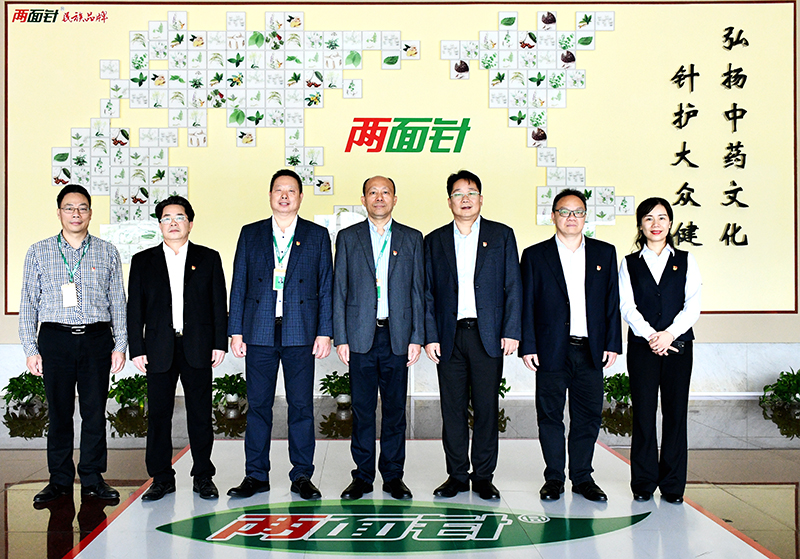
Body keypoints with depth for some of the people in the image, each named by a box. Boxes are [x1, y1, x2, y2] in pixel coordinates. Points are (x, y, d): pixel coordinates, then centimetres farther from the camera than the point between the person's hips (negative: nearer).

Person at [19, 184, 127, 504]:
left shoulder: (107, 253, 9)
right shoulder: (38, 253, 8)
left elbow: (118, 302, 9)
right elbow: (28, 304, 7)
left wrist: (120, 345, 4)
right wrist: (30, 349, 1)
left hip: (97, 338, 0)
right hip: (55, 337, 0)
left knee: (95, 411, 3)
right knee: (59, 412, 4)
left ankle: (92, 479, 13)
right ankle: (60, 480, 16)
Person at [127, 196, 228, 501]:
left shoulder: (208, 258, 9)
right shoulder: (143, 261, 10)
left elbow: (219, 304, 6)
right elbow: (135, 309, 7)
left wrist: (220, 343, -1)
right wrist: (136, 349, 0)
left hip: (198, 349, -1)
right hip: (159, 349, 1)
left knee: (200, 414, 4)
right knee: (159, 414, 4)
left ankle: (203, 477, 15)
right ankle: (161, 478, 16)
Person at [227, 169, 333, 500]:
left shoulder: (317, 236, 8)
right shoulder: (250, 234, 10)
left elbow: (326, 287, 5)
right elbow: (239, 285, 8)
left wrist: (325, 332, -3)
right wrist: (236, 331, 1)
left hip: (300, 334, -1)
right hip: (259, 332, 1)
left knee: (302, 405, 3)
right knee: (258, 404, 5)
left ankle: (302, 476, 14)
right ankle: (256, 475, 16)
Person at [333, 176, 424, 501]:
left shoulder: (412, 239, 9)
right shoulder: (348, 238, 8)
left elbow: (417, 291, 7)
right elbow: (339, 290, 5)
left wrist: (417, 337, 0)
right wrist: (340, 338, -2)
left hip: (397, 336, 1)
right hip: (361, 336, 0)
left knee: (395, 407, 5)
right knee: (362, 408, 4)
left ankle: (393, 476, 16)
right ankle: (363, 476, 15)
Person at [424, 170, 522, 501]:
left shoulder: (501, 235, 8)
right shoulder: (435, 241, 11)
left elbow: (513, 287, 4)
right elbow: (427, 293, 8)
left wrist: (511, 332, -4)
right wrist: (430, 336, 0)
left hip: (488, 335, -1)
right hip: (449, 336, 1)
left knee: (486, 407, 3)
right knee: (452, 408, 4)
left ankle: (483, 476, 14)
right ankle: (457, 475, 16)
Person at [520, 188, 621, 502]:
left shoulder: (604, 253, 11)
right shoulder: (535, 255, 5)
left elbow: (612, 302, 10)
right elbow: (527, 305, 2)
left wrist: (612, 344, 3)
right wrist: (527, 347, -4)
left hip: (590, 351, 2)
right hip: (551, 350, -2)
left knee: (588, 415, 6)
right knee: (550, 415, 4)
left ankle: (582, 477, 19)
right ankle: (554, 477, 17)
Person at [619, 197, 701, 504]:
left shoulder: (686, 261, 10)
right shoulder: (629, 263, 9)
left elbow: (693, 305, 1)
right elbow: (627, 306, -1)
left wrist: (670, 334, -13)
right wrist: (650, 335, -14)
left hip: (678, 345, 1)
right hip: (642, 347, 0)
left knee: (676, 412, 1)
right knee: (643, 412, -1)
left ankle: (673, 485, 10)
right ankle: (644, 483, 9)